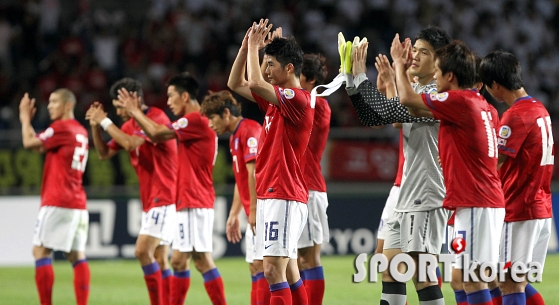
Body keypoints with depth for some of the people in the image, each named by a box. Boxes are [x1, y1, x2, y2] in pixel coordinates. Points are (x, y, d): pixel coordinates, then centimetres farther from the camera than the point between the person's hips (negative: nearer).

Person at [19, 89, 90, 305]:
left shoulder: (61, 127, -9)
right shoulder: (80, 131, 16)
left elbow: (29, 143, -8)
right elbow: (40, 146, 22)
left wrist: (25, 118, 7)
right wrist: (27, 120, 20)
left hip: (57, 202, -8)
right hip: (78, 203, 8)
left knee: (40, 251, -5)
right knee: (76, 255, 4)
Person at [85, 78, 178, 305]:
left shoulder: (157, 117, -14)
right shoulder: (130, 125, 13)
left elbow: (131, 143, -27)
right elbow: (104, 154, 15)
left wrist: (105, 122, -17)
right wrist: (95, 127, 0)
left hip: (164, 199, -9)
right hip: (149, 200, 9)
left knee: (142, 250, -17)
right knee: (159, 259, 6)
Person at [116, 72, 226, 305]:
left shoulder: (196, 120, -13)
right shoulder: (192, 122, 18)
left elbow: (157, 133, -16)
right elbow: (158, 137, 22)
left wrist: (135, 111, -2)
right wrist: (135, 113, 18)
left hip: (196, 203, -10)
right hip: (186, 202, 10)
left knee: (202, 260, -12)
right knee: (179, 260, 12)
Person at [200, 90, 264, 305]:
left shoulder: (249, 130, -13)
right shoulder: (234, 137, 19)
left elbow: (253, 172, -20)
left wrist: (254, 210, -22)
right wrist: (234, 215, 23)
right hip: (253, 214, 10)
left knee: (260, 265, -13)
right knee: (255, 266, 8)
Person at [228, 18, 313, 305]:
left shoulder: (298, 99, -14)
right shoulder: (276, 98, 14)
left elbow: (255, 83, -27)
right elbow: (236, 84, 23)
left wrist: (255, 47, -13)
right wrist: (246, 46, 12)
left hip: (283, 197, -10)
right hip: (271, 194, 10)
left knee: (273, 270, -14)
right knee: (288, 273, 11)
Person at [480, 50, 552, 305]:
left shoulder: (515, 116, -16)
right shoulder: (540, 110, 12)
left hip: (517, 211, -9)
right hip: (541, 208, 9)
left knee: (510, 283, -6)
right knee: (518, 282, 15)